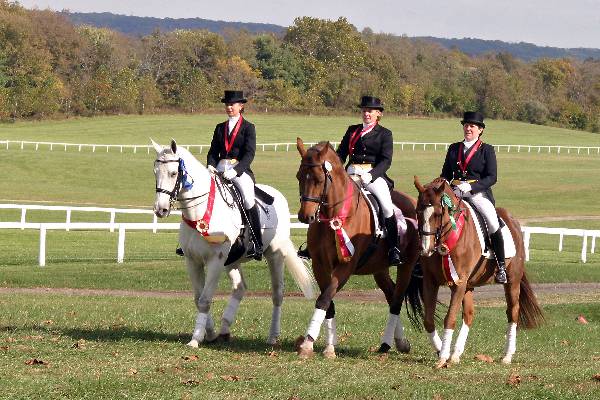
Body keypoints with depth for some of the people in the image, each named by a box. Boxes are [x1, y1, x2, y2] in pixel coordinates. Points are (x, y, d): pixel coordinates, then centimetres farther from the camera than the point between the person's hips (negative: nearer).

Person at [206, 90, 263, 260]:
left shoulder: (248, 127, 5)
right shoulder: (220, 128, 20)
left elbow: (249, 153, -6)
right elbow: (213, 151, 16)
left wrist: (235, 170, -21)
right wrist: (211, 166, -7)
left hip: (241, 170, -5)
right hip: (220, 169, 5)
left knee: (248, 198, -29)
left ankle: (257, 244, -28)